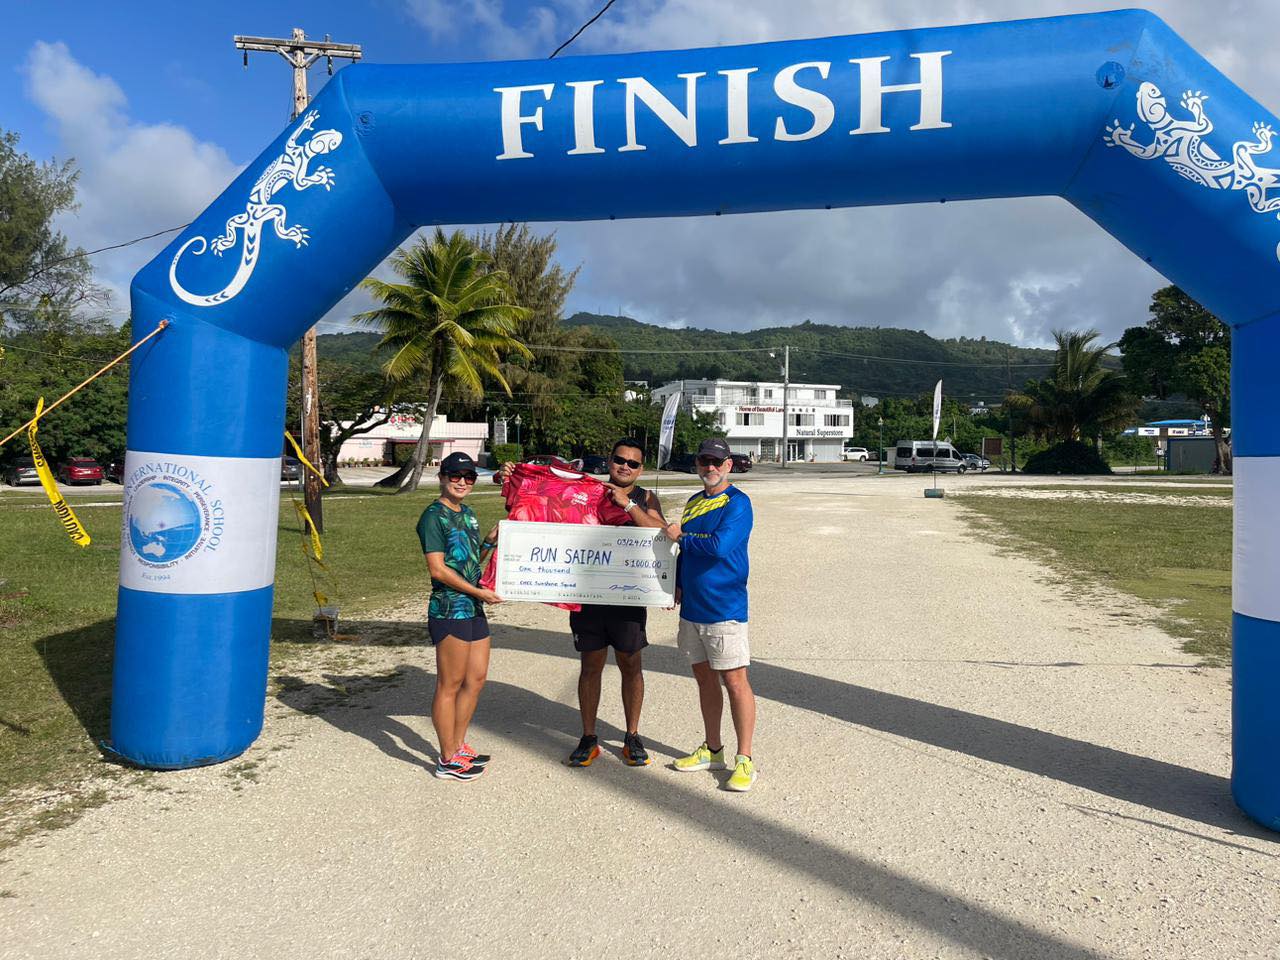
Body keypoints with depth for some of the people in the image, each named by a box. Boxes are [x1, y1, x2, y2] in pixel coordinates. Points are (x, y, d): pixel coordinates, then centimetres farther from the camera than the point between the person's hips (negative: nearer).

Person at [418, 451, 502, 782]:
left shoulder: (467, 513, 15)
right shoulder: (434, 516, -11)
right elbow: (438, 569, -17)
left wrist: (490, 540, 8)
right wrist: (477, 591, -16)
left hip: (473, 608, 9)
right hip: (449, 609, -9)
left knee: (476, 678, 15)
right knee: (450, 685, 0)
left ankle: (458, 746, 29)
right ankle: (448, 761, 12)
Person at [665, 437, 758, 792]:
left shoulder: (737, 503, -11)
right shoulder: (693, 502, 13)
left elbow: (720, 545, -25)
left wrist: (681, 536, -12)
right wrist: (677, 584, 11)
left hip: (724, 609, -7)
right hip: (692, 607, 8)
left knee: (735, 682, -3)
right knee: (704, 678, 15)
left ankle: (744, 761, 8)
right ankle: (712, 750, 28)